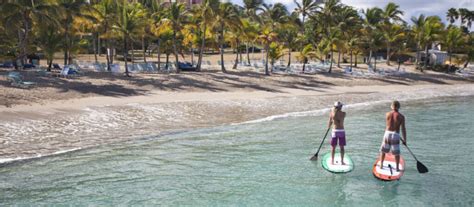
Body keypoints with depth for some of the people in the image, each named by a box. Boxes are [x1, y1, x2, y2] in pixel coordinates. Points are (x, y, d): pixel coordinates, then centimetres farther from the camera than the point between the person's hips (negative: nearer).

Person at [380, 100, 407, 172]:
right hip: (396, 135, -1)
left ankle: (381, 165, 22)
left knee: (383, 150, 17)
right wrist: (404, 140, 0)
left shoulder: (387, 114, -1)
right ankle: (397, 168, 12)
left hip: (387, 134, 2)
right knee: (396, 153, 11)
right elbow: (403, 129, -6)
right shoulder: (401, 116, -7)